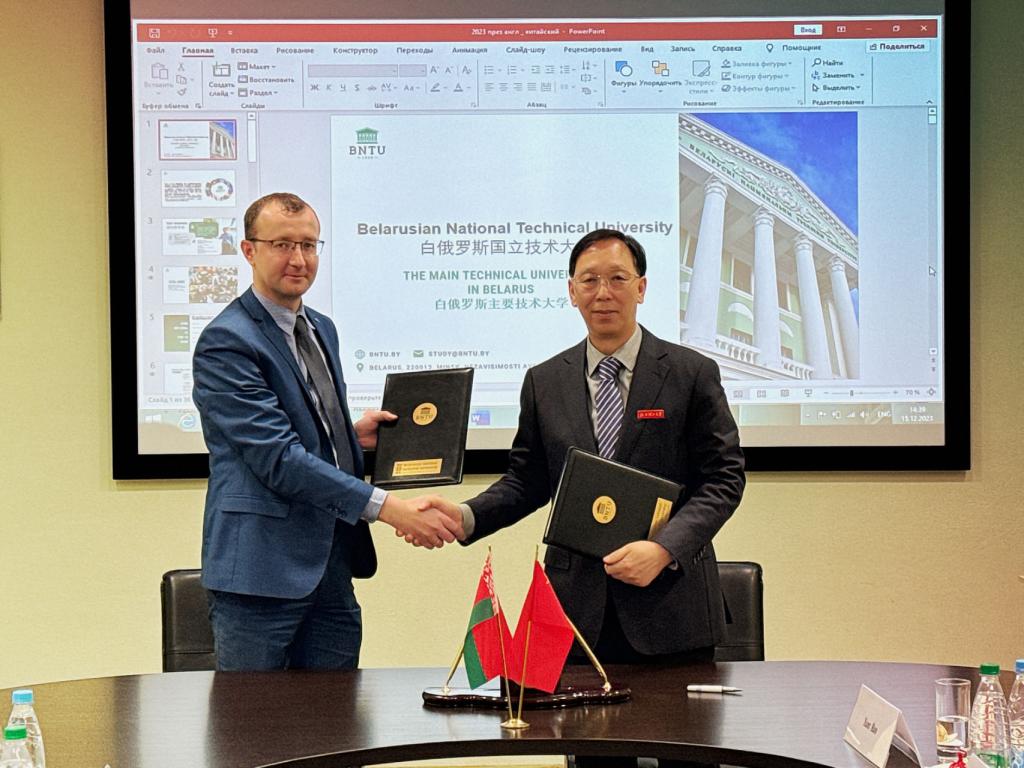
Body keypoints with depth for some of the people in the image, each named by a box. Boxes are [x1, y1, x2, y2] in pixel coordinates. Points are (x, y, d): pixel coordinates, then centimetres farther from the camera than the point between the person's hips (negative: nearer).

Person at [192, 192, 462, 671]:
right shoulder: (226, 341, -13)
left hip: (331, 567, 8)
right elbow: (276, 456, -21)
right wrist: (384, 506, -25)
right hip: (262, 569, -8)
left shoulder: (321, 329, 16)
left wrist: (353, 434, 4)